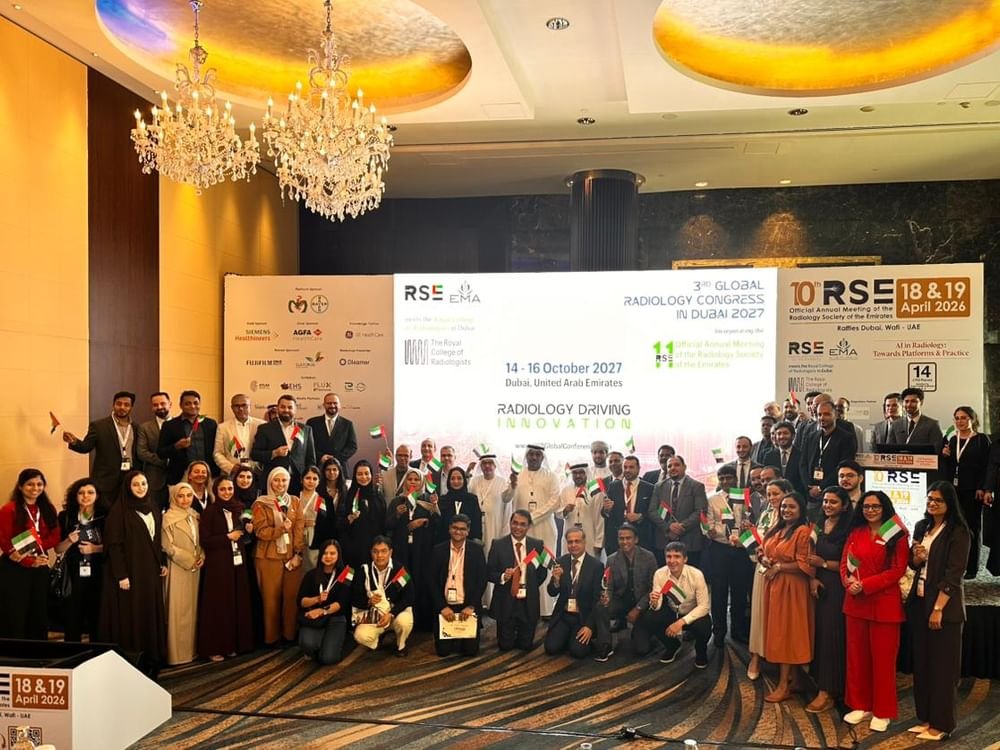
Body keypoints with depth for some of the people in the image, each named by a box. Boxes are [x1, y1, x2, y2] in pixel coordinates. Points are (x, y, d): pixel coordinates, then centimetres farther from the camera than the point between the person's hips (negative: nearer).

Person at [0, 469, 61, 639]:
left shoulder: (48, 509, 9)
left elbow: (55, 537, 2)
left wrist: (33, 547, -16)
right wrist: (30, 562, -17)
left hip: (41, 568, 5)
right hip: (14, 569, -5)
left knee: (39, 616, 11)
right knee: (14, 617, 0)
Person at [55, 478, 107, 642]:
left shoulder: (105, 516, 1)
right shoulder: (65, 516, 4)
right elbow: (58, 549, 8)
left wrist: (96, 548, -12)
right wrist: (69, 540, -11)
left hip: (98, 576, -1)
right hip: (74, 576, 1)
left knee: (97, 620, 4)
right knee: (72, 622, 2)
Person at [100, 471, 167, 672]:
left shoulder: (153, 508, 10)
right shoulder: (118, 511, -9)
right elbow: (113, 545, -14)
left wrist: (163, 563, 10)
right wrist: (121, 575, -18)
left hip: (151, 572, 7)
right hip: (130, 572, -6)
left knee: (151, 614, 10)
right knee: (129, 616, -2)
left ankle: (152, 660, 18)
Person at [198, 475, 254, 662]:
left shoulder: (240, 509, 8)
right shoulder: (209, 512, -6)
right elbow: (204, 541, -12)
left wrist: (249, 531, -5)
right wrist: (228, 537, -14)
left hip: (238, 562, 5)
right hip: (218, 564, -5)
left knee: (238, 603, 7)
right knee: (218, 605, -1)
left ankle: (234, 643, 18)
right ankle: (214, 647, 8)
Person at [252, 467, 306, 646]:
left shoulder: (295, 501, 9)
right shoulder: (260, 504, 0)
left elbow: (299, 530, 3)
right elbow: (260, 531, -8)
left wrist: (298, 553, -6)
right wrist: (281, 528, -22)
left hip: (292, 556, 2)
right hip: (269, 557, -2)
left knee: (292, 597, 4)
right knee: (271, 598, 3)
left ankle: (290, 634, 16)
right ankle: (271, 637, 14)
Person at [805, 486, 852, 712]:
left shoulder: (848, 530, -11)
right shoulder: (820, 526, 10)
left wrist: (824, 563, -12)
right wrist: (812, 579, -3)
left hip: (837, 589, -6)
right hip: (819, 587, 6)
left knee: (832, 636, -2)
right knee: (819, 634, 9)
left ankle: (828, 692, 3)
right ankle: (821, 684, 20)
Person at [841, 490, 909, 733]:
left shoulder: (897, 536, -6)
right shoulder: (855, 533, 10)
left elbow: (896, 571, -12)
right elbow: (844, 563, 8)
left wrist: (864, 585, -17)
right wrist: (849, 582, -13)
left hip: (884, 604, -5)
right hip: (855, 602, 5)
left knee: (882, 657, 4)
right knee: (857, 655, 11)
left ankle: (883, 712, 16)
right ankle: (860, 705, 24)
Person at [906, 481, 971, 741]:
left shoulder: (958, 533, -10)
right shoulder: (922, 527, 11)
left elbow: (953, 574, -14)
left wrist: (938, 608, -18)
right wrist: (917, 557, -6)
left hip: (944, 604, -6)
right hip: (919, 601, 6)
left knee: (941, 664, 1)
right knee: (921, 662, 10)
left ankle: (941, 723, 10)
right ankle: (925, 717, 19)